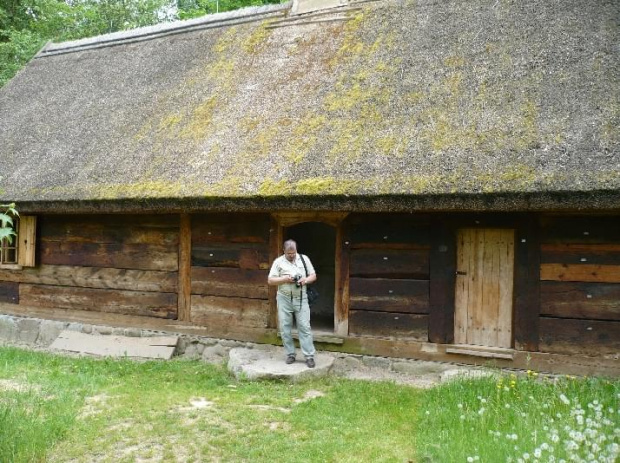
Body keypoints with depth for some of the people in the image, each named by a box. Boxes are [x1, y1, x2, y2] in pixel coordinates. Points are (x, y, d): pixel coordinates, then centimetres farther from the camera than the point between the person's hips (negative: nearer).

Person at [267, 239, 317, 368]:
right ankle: (290, 354, 17)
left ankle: (309, 356, 1)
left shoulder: (304, 259, 4)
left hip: (301, 298, 0)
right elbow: (270, 280, -2)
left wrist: (306, 280, -13)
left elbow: (313, 275, 9)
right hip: (284, 298, 0)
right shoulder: (278, 262, 0)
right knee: (285, 328, 5)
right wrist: (285, 279, -16)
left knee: (304, 327, -3)